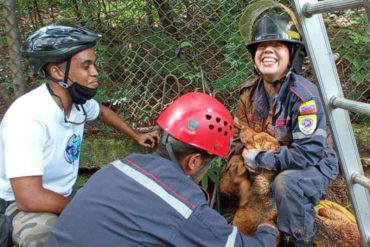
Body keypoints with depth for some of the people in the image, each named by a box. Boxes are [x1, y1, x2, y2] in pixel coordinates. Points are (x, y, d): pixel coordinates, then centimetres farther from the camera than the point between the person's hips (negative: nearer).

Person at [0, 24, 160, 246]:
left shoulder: (78, 100, -9)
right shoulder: (28, 116, -33)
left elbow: (103, 111, 18)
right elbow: (30, 198, -37)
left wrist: (137, 136, 19)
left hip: (61, 196, 7)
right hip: (20, 205, -6)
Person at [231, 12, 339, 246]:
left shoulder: (303, 94, -28)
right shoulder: (250, 91, -7)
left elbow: (308, 153, -31)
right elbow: (238, 134, 4)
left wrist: (259, 158, -27)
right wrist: (246, 153, -18)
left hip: (314, 165, -6)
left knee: (286, 183, -36)